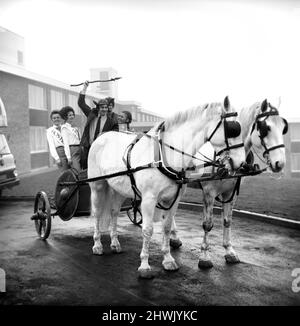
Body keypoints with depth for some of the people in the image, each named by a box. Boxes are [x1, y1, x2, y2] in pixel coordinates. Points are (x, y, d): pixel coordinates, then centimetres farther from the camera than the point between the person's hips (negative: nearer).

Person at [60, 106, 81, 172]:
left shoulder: (75, 127, 19)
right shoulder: (65, 127, -1)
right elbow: (66, 143, -8)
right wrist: (68, 157, -14)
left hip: (79, 149, 7)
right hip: (72, 150, -7)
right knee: (77, 171, -16)